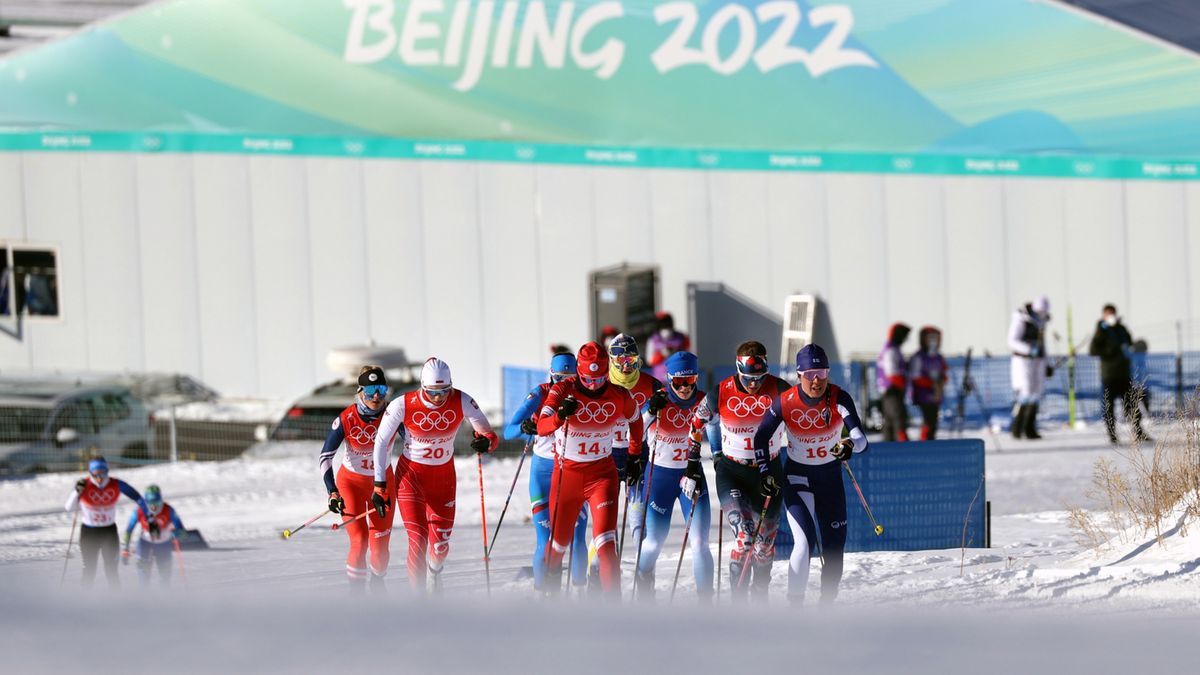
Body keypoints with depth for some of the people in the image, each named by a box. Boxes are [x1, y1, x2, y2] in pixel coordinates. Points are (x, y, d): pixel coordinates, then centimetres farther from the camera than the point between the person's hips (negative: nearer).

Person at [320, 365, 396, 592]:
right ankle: (356, 594, -1)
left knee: (380, 546, 0)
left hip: (383, 482, 2)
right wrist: (333, 493, -29)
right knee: (360, 541, -16)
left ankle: (378, 581, 31)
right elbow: (325, 458, -18)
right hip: (351, 482, -2)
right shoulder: (346, 419, -22)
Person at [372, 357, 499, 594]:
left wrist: (486, 442, -42)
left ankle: (434, 572, 45)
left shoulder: (461, 402, -18)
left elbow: (490, 436, -16)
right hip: (410, 475, -2)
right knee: (418, 540, -17)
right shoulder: (403, 405, -21)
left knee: (440, 546, 10)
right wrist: (379, 486, -8)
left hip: (443, 476, 2)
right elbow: (381, 443, -9)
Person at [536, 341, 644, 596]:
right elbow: (542, 428, -28)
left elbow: (635, 421, 15)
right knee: (559, 540, 17)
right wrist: (560, 415, -48)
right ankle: (550, 591, 45)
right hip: (566, 472, 0)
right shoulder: (562, 391, -14)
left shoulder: (619, 396, -7)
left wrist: (635, 456, 16)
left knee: (605, 542, -18)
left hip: (602, 474, 0)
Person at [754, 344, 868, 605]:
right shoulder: (785, 402, -17)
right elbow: (760, 439, -3)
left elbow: (861, 439, -28)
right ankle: (795, 606, -14)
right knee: (805, 541, -21)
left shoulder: (839, 398, -17)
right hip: (797, 477, -2)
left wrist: (850, 445, -50)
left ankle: (826, 606, 23)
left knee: (834, 549, 5)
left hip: (831, 477, 2)